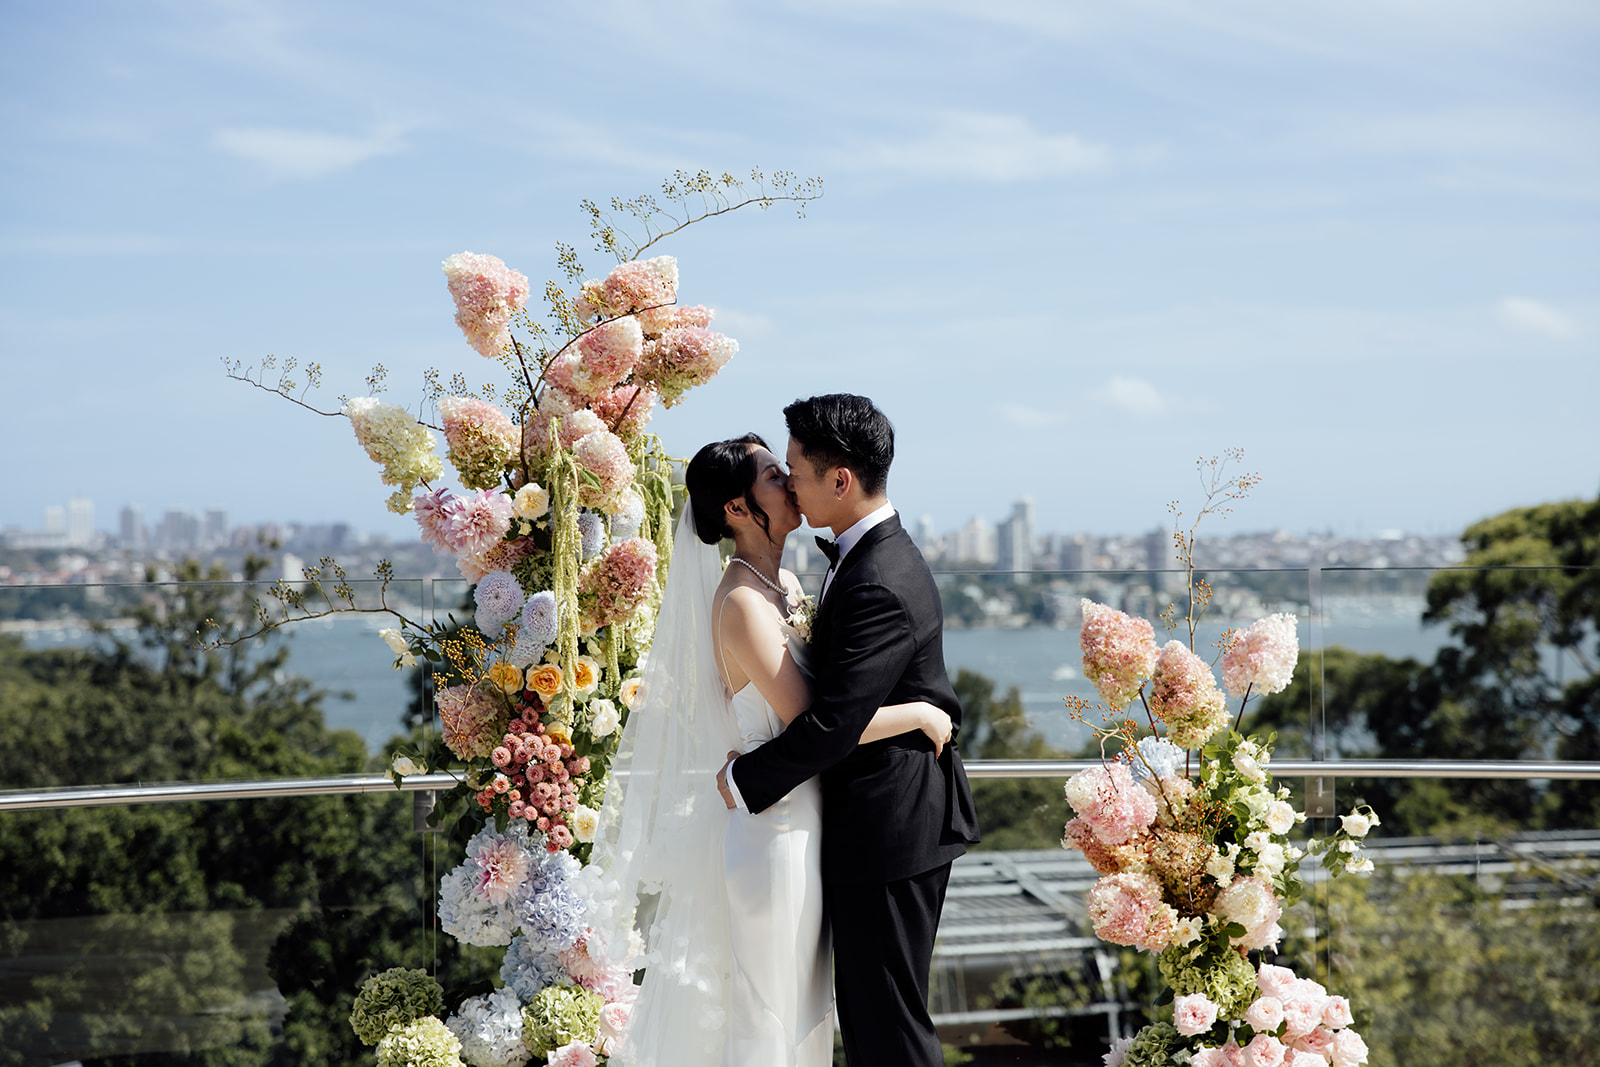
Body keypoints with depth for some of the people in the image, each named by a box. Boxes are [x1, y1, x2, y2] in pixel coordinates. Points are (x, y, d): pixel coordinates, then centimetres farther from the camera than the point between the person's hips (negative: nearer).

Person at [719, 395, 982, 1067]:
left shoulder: (878, 587, -25)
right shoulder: (881, 554, 9)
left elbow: (834, 724, -26)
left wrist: (744, 780, -14)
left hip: (890, 829, -11)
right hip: (885, 821, 11)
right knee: (864, 1007, 19)